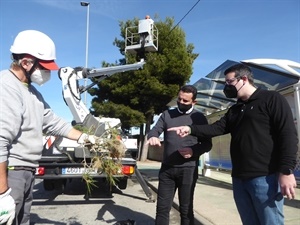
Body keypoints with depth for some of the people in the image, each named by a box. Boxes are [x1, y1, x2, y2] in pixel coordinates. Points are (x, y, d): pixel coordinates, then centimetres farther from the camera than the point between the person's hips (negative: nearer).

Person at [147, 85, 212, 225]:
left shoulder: (199, 118, 3)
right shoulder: (167, 114, 9)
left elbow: (207, 144, 3)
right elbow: (154, 130, 2)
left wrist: (194, 151, -17)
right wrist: (152, 137, -23)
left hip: (188, 170, -2)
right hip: (167, 169, 2)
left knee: (186, 209, 9)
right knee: (162, 207, 8)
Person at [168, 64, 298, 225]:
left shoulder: (272, 99, -2)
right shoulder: (234, 110, 20)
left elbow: (288, 135, -10)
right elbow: (217, 128, 9)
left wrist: (286, 171, -18)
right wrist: (190, 129, -6)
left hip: (265, 177, -7)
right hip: (239, 178, 7)